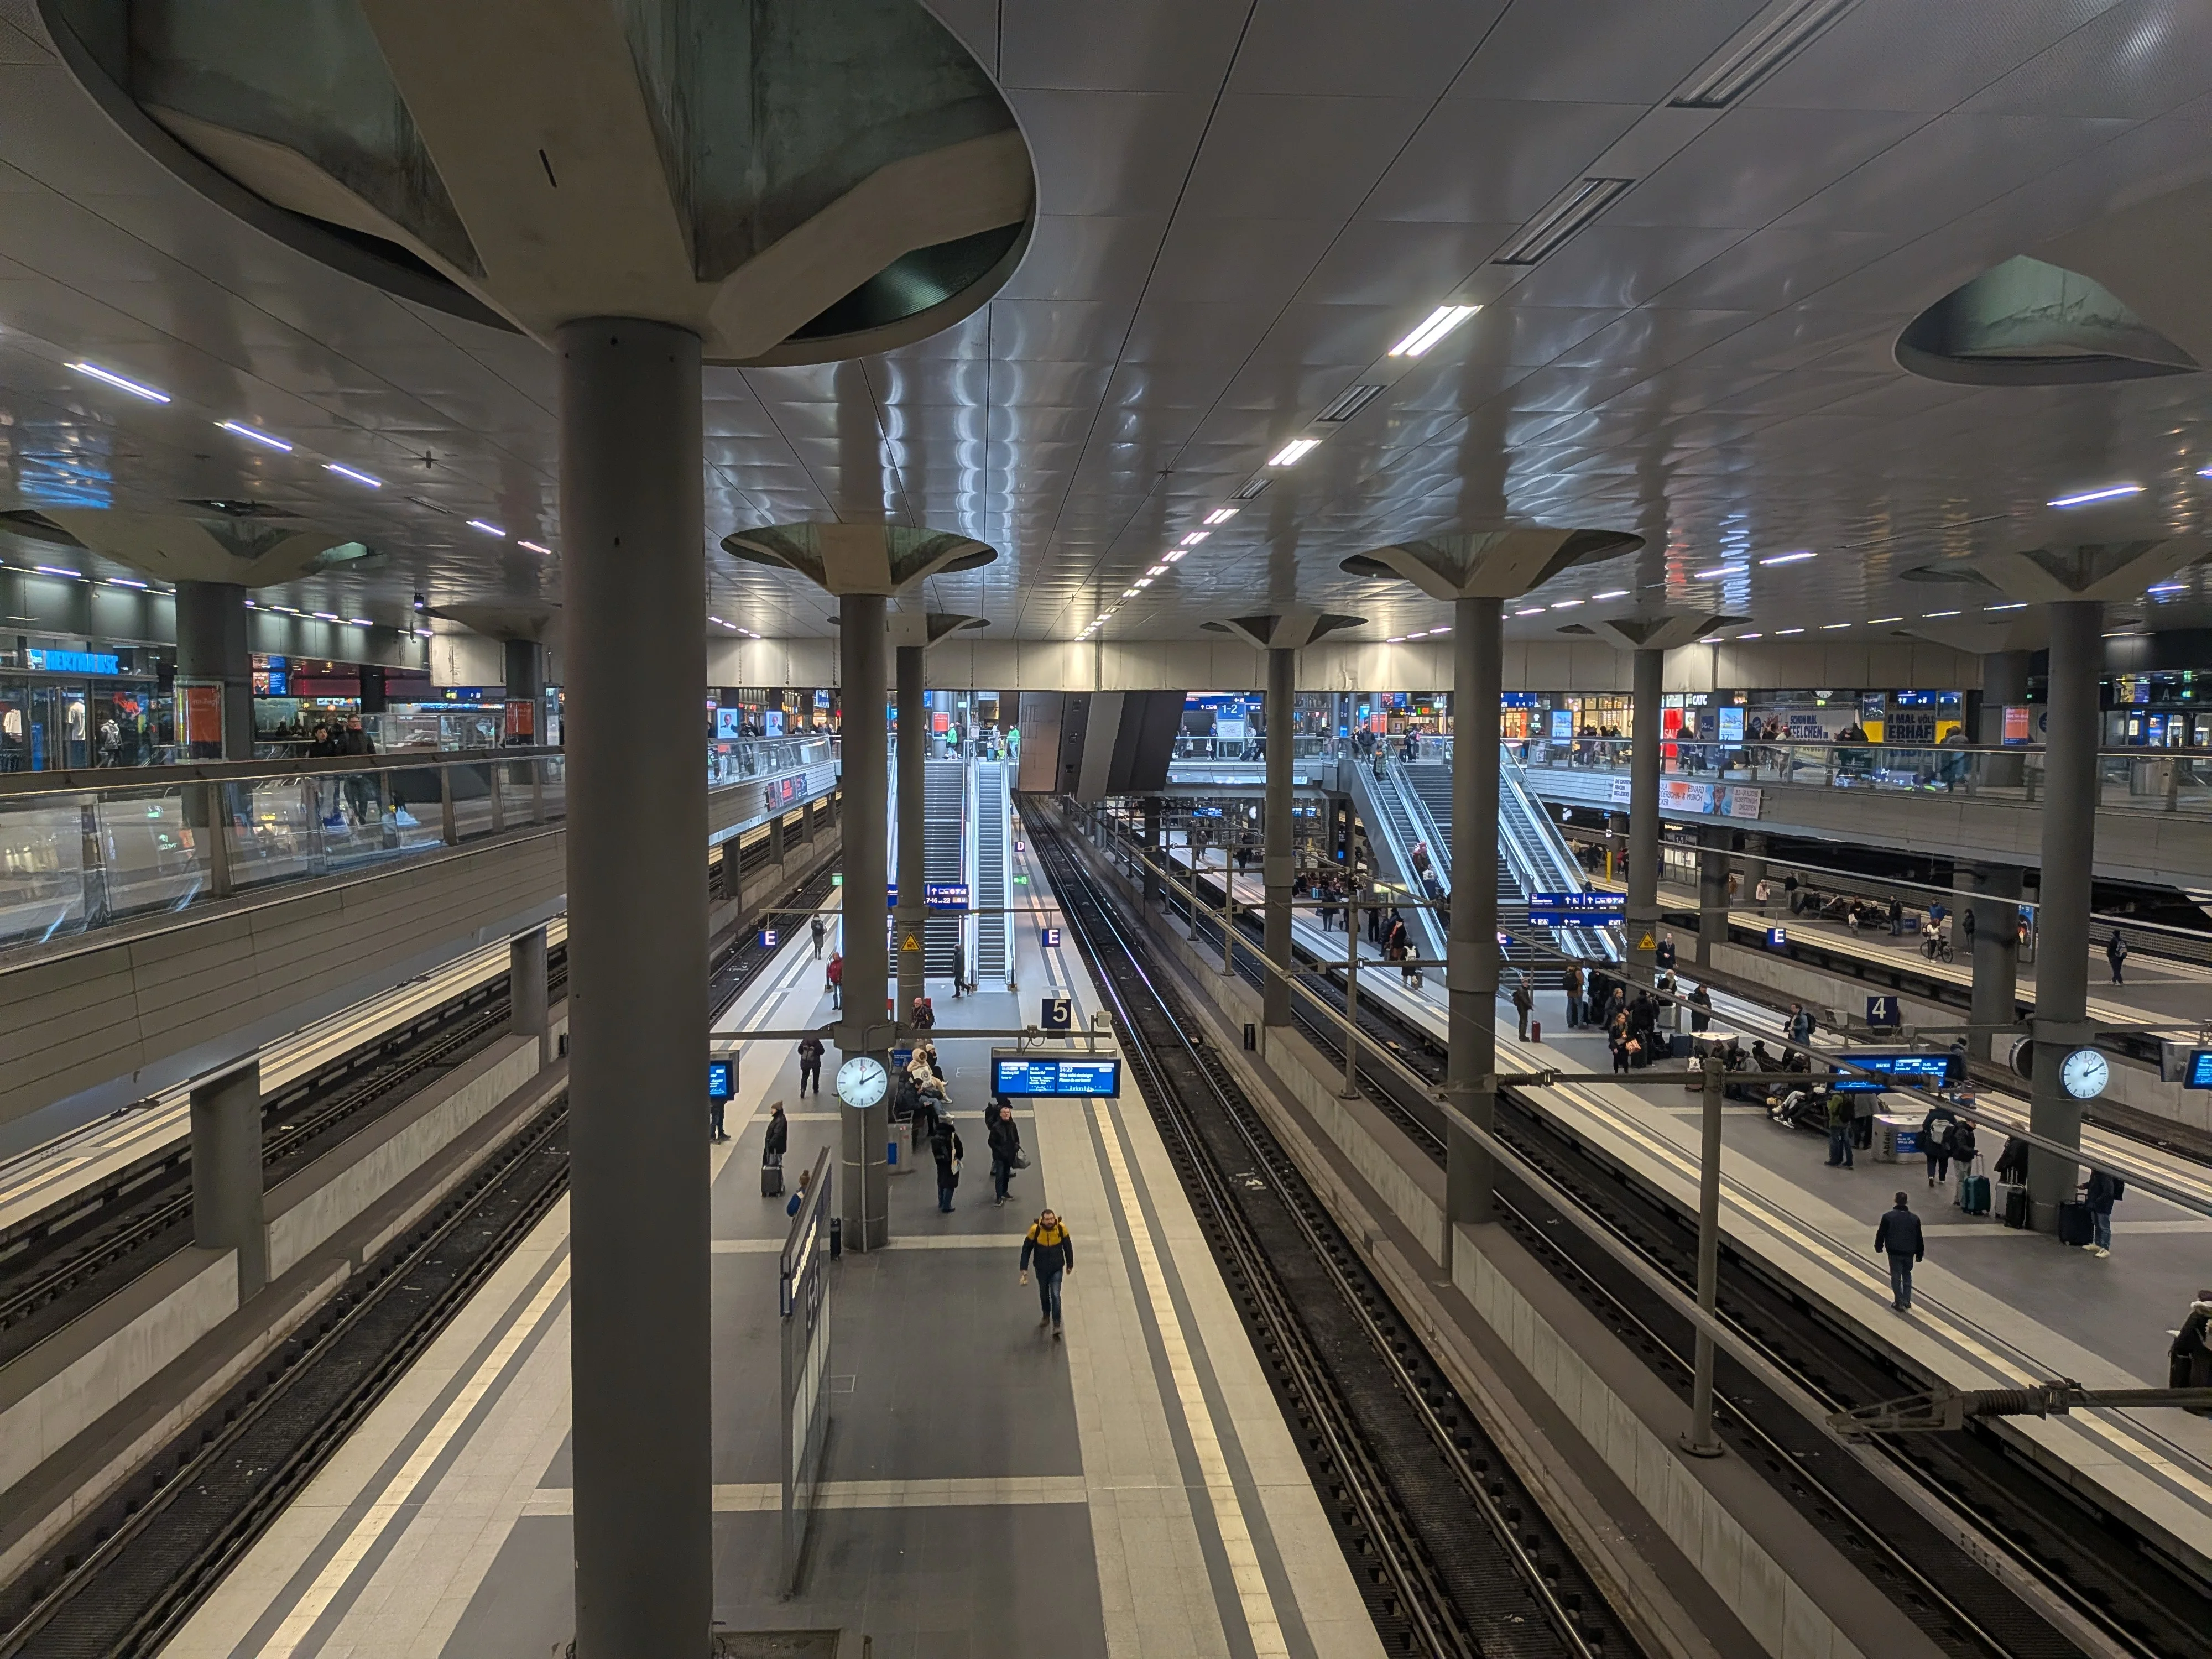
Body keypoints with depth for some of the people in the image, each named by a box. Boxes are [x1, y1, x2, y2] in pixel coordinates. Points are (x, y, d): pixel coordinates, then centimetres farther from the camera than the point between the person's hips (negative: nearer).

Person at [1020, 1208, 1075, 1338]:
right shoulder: (1035, 1229, -21)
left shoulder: (1061, 1228, -19)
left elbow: (1068, 1246, -3)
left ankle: (1056, 1325, 0)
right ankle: (1046, 1317, 45)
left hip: (1057, 1268, -1)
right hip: (1041, 1268, 1)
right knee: (1043, 1294, 20)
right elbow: (1026, 1249, -8)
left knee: (1055, 1295, -9)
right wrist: (1024, 1269, -8)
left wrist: (1070, 1264, 6)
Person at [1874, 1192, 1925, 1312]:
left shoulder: (1888, 1217, -10)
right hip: (1909, 1253, 3)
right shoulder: (1915, 1219, -1)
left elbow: (1881, 1233, -5)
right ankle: (1907, 1301, 18)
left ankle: (1899, 1303, 4)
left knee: (1896, 1277, 5)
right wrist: (1920, 1254, 14)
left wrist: (1879, 1247, 11)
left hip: (1895, 1252, -3)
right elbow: (1919, 1238, 5)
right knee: (1907, 1275, 21)